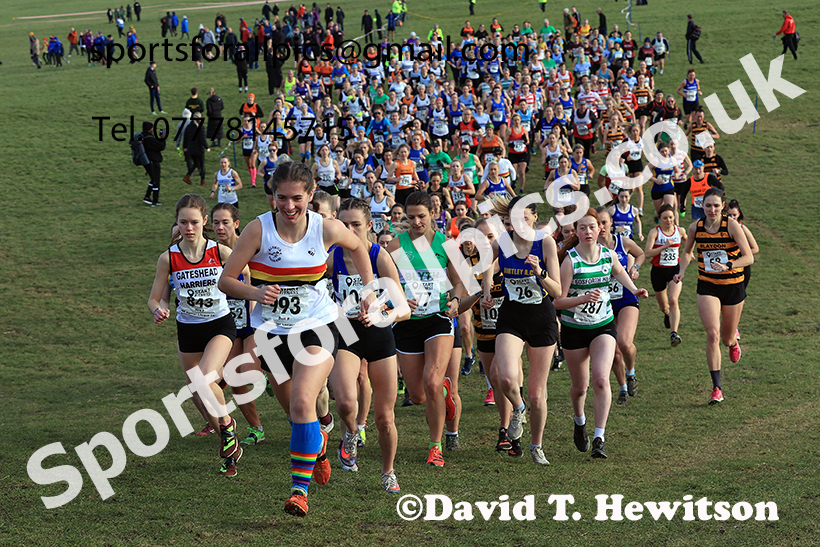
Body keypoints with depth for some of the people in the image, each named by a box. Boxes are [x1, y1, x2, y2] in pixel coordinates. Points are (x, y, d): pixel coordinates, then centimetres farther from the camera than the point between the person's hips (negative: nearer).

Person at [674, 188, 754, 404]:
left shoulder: (732, 225, -15)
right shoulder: (695, 227, -5)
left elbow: (749, 257, -18)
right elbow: (687, 252, 14)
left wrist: (728, 266, -34)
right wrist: (682, 271, -3)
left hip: (733, 286, -1)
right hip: (707, 287, 1)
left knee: (726, 338, 12)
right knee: (713, 334, -17)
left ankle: (733, 339, 53)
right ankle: (716, 388, -11)